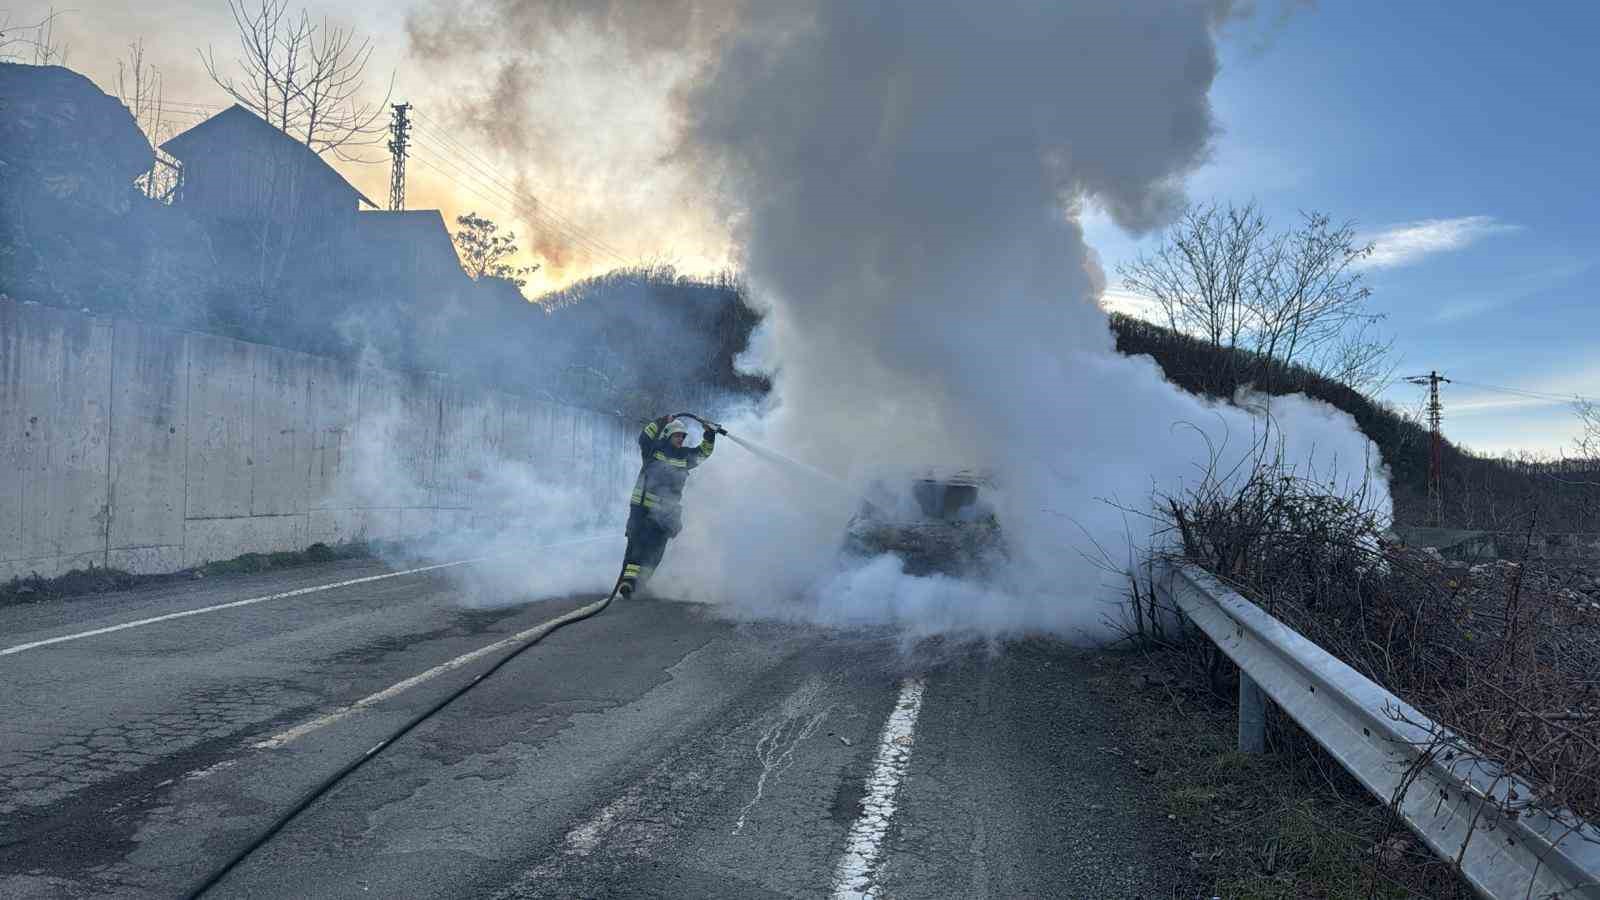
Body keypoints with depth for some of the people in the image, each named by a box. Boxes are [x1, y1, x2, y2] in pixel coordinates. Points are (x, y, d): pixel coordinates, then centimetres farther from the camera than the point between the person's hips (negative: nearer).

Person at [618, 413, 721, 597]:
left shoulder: (685, 456, 13)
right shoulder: (654, 448, 0)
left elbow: (704, 452, 18)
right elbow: (644, 438, -17)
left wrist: (710, 435, 2)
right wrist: (661, 422, -25)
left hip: (665, 511, 4)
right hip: (642, 506, -4)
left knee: (655, 550, 0)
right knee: (637, 543, -13)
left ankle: (639, 584, 4)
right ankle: (628, 579, -17)